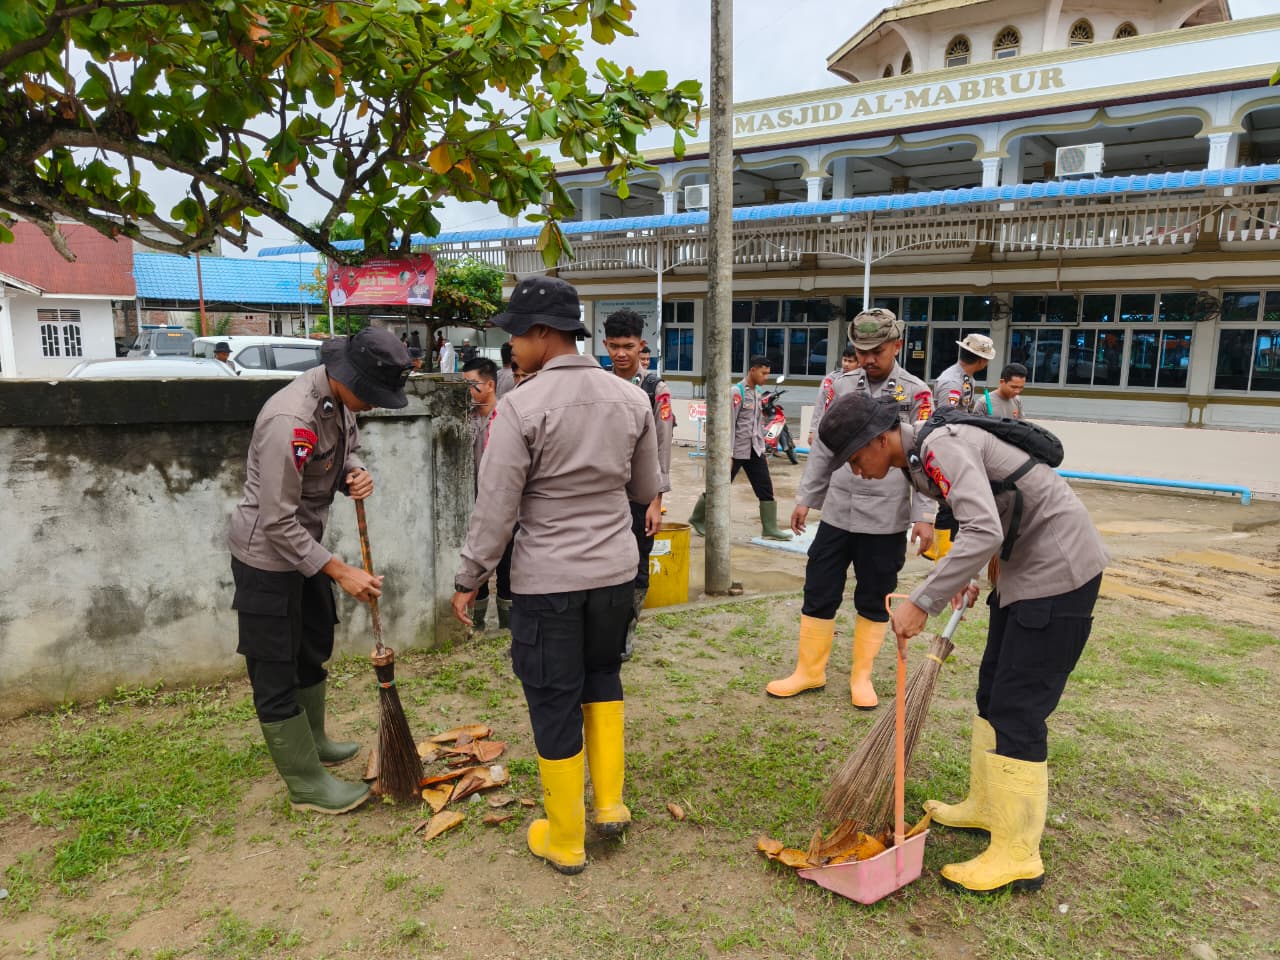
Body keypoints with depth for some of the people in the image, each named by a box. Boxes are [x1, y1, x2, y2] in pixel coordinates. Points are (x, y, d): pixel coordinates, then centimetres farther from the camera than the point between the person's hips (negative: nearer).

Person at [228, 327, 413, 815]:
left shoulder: (342, 397, -6)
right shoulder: (290, 421, -32)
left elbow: (348, 451, 13)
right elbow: (278, 522, -29)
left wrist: (356, 474, -12)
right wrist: (341, 572, -26)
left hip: (303, 544, 10)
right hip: (267, 555, -10)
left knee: (314, 647, 23)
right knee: (276, 672, 3)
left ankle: (312, 741, 44)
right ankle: (306, 784, 15)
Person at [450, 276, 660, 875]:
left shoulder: (521, 407, -16)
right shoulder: (632, 399, -1)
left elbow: (496, 510, -13)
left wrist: (469, 579, -1)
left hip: (546, 579, -4)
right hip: (615, 570, 5)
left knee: (555, 706, 9)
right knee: (603, 676, 26)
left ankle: (566, 842, 23)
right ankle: (609, 802, 29)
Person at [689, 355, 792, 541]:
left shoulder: (757, 392, 12)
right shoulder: (737, 392, -12)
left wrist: (762, 448, 15)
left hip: (754, 450, 7)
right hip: (737, 450, -7)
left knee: (766, 488, 0)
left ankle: (770, 529, 4)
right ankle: (697, 519, 23)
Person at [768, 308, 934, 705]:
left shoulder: (916, 393, -3)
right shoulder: (840, 385, 5)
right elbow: (822, 448, 10)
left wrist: (923, 515, -12)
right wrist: (805, 498, 10)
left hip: (886, 519, -2)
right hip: (837, 512, 3)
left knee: (874, 600, 10)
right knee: (819, 592, 7)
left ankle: (862, 676, 26)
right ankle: (809, 671, 23)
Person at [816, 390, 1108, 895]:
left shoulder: (941, 447, -24)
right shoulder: (919, 459, 7)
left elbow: (984, 532, -37)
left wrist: (922, 602, -36)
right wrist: (963, 579, 11)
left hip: (1059, 568, -10)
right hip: (1026, 564, 10)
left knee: (1017, 709, -6)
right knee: (992, 691, 17)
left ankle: (1016, 856, 4)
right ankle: (986, 805, 32)